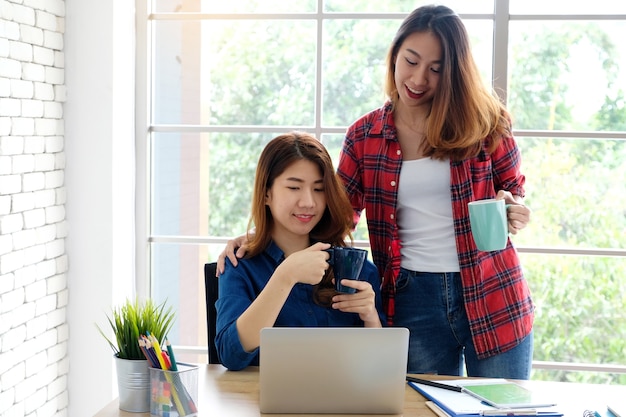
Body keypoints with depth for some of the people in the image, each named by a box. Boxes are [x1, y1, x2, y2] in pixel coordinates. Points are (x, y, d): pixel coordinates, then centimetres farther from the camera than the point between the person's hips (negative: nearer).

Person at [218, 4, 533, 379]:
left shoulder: (483, 123, -1)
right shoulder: (364, 136, 3)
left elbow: (515, 190, 10)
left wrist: (514, 212, -14)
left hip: (493, 296, -1)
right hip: (414, 299, 1)